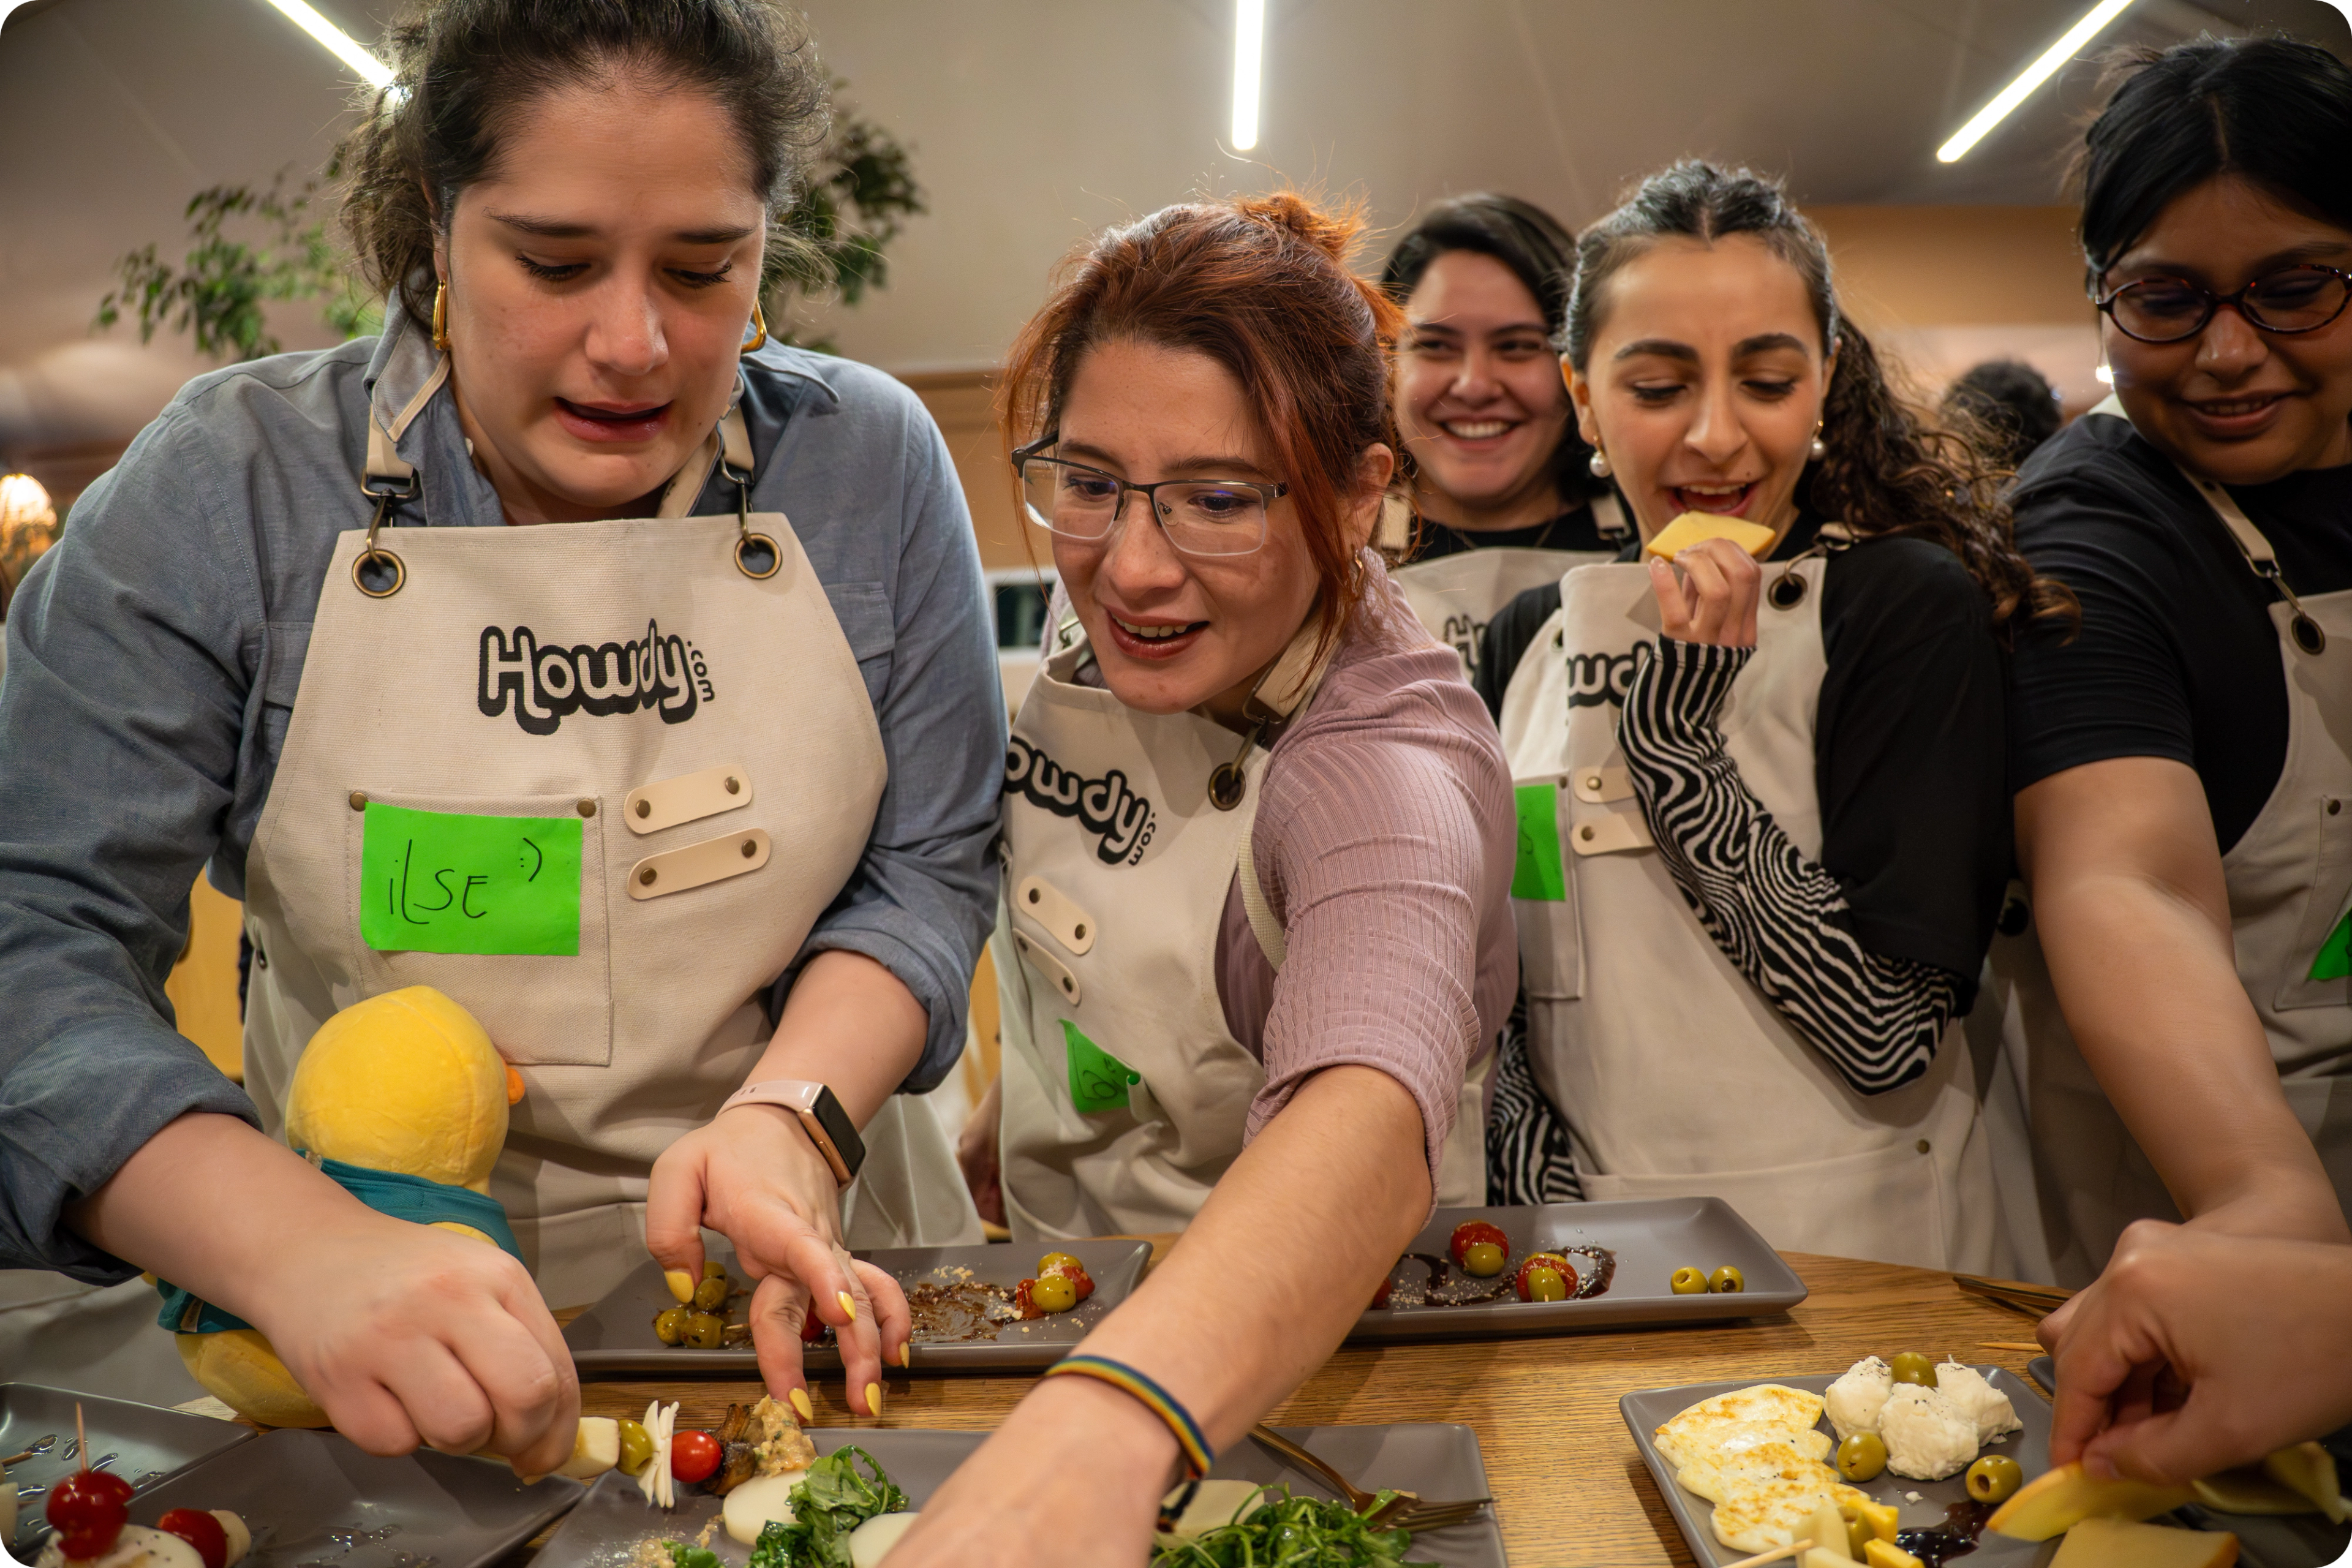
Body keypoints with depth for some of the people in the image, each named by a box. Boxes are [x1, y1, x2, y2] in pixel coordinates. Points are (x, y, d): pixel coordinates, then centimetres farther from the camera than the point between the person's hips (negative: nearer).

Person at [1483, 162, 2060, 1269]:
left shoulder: (1910, 606, -7)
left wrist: (1673, 738, -17)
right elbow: (1492, 977, 9)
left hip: (1848, 1253, -4)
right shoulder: (1535, 634, 5)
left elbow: (1893, 1038, -14)